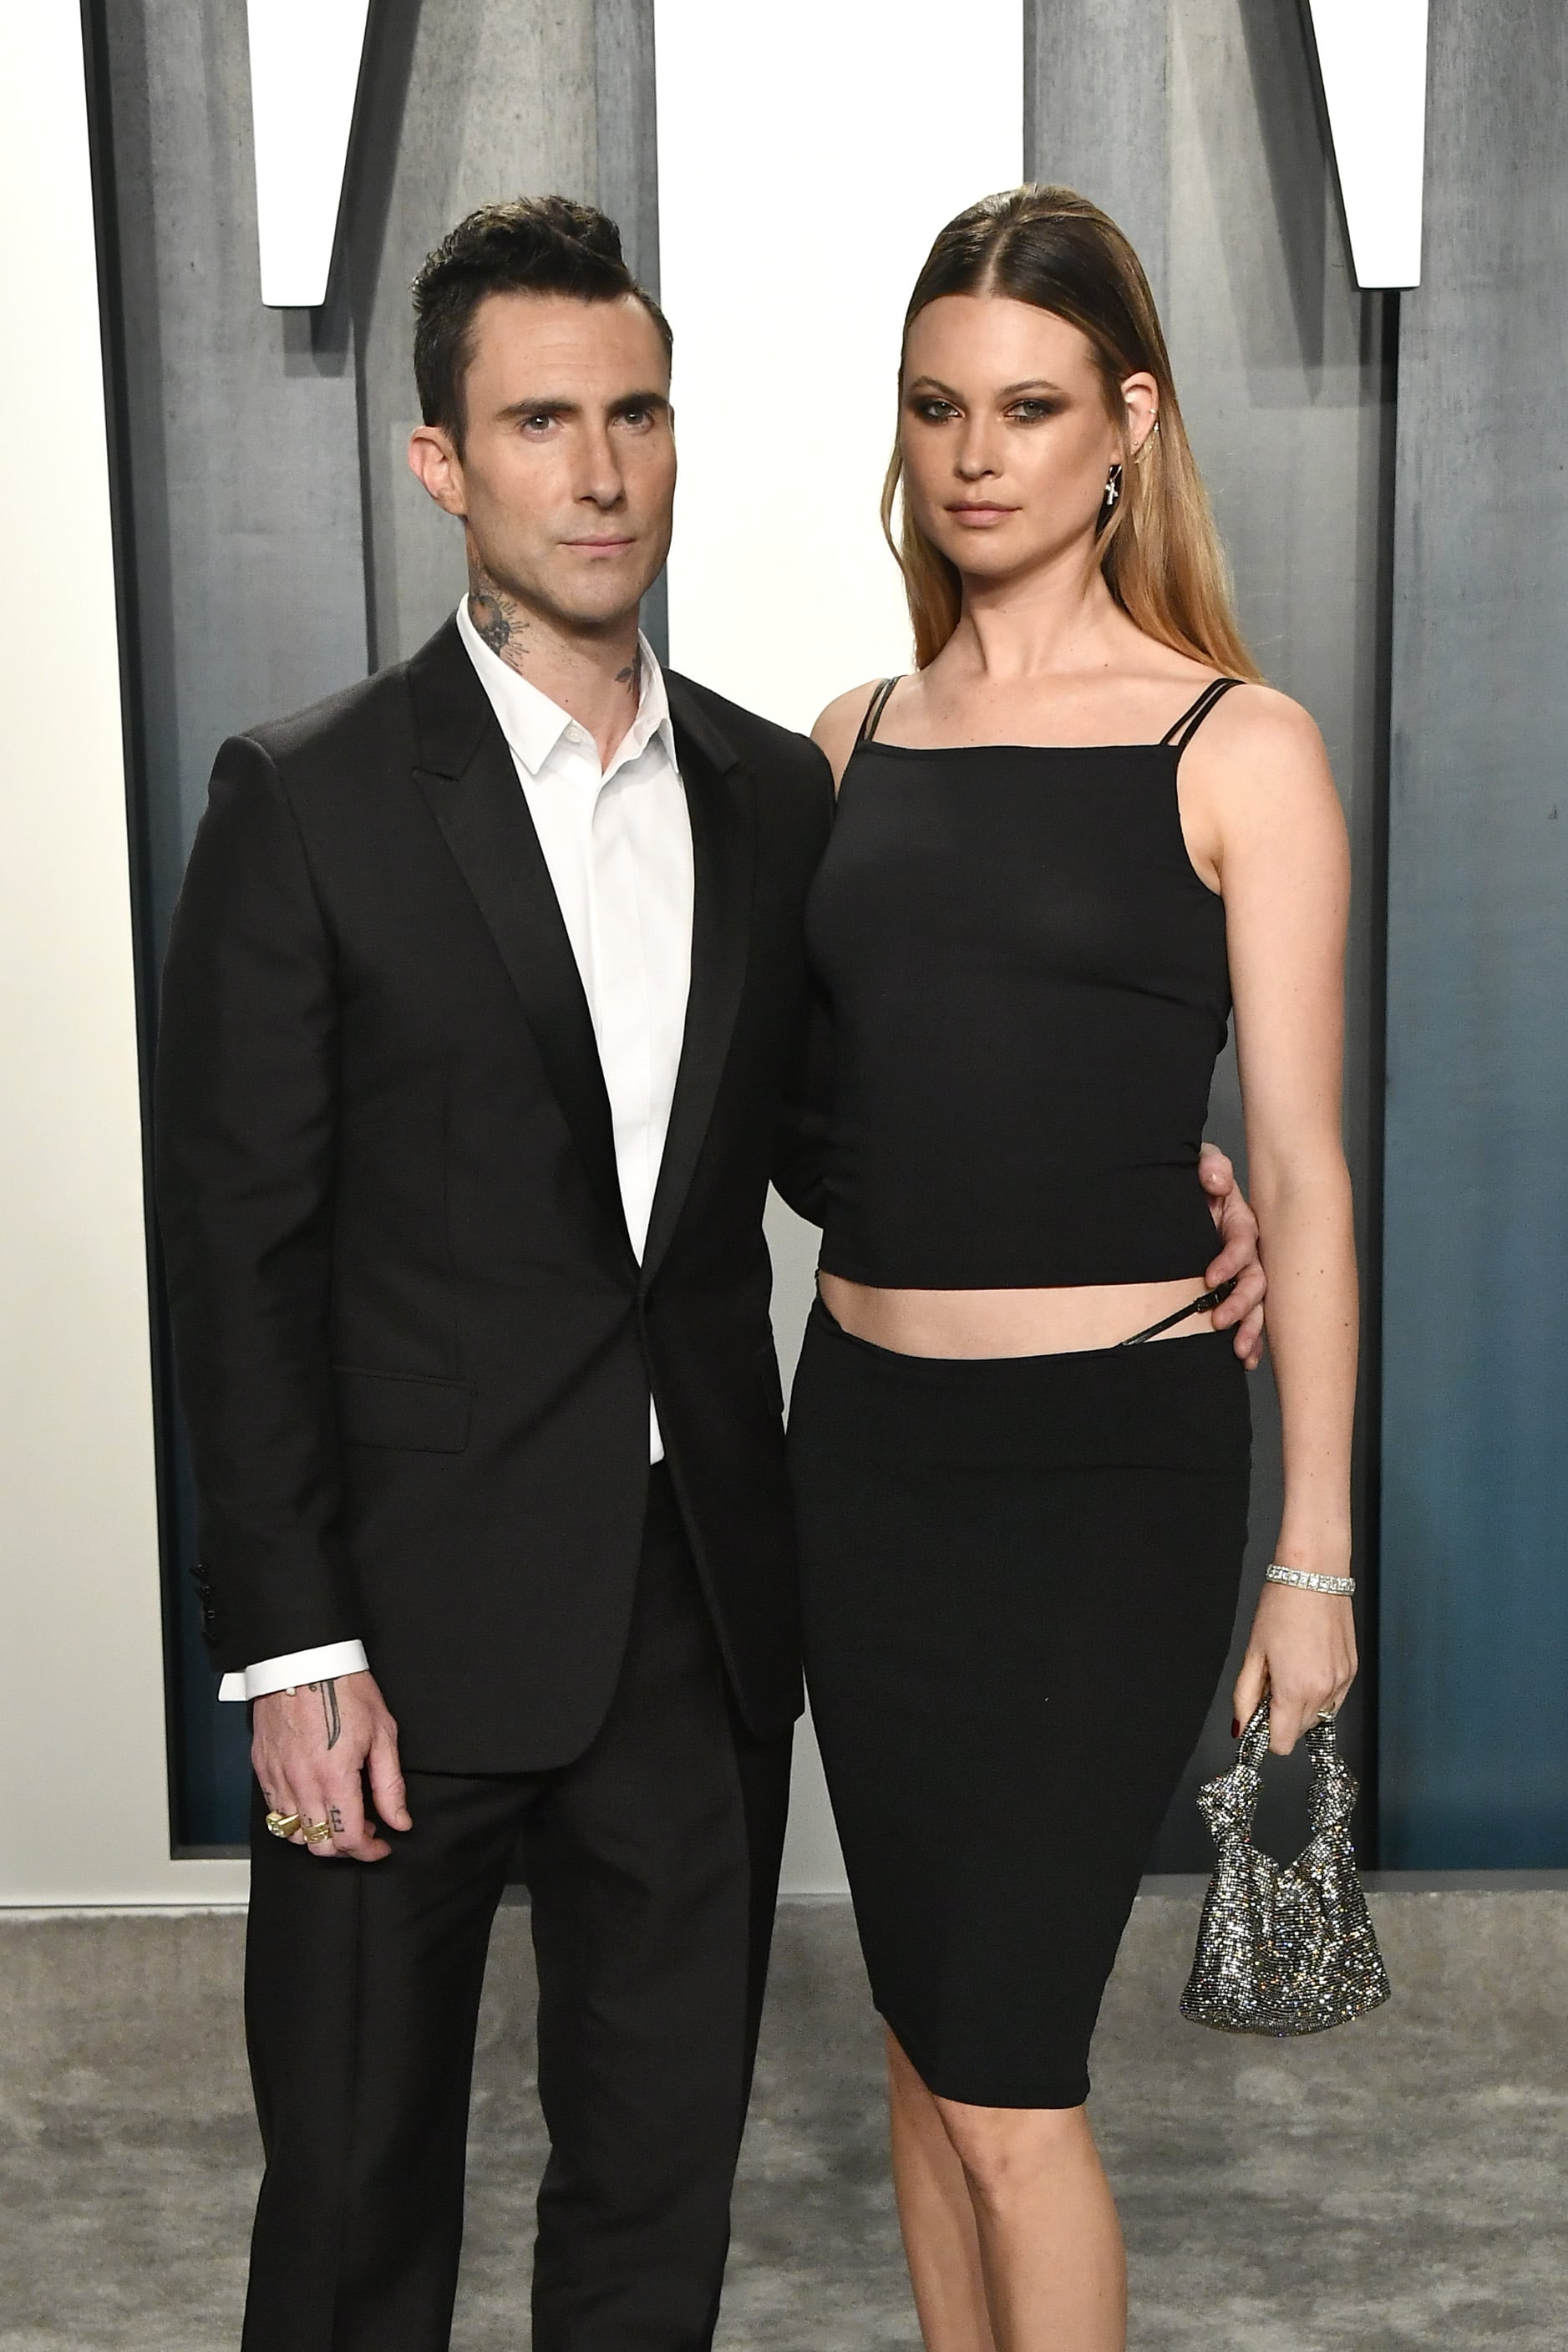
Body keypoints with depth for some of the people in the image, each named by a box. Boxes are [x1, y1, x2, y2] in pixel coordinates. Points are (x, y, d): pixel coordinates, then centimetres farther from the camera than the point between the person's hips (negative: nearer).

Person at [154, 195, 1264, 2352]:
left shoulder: (775, 794, 6)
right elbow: (241, 1249, -8)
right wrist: (291, 1647, -12)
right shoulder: (310, 803, -7)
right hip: (419, 1613, -3)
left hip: (706, 1608, 4)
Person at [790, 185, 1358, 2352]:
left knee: (1010, 2084, 0)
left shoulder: (1238, 750, -4)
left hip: (1111, 1457, -4)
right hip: (866, 1439, 5)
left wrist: (1315, 1554, -6)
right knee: (928, 2039, 16)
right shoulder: (860, 739, 9)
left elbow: (1300, 1169, -5)